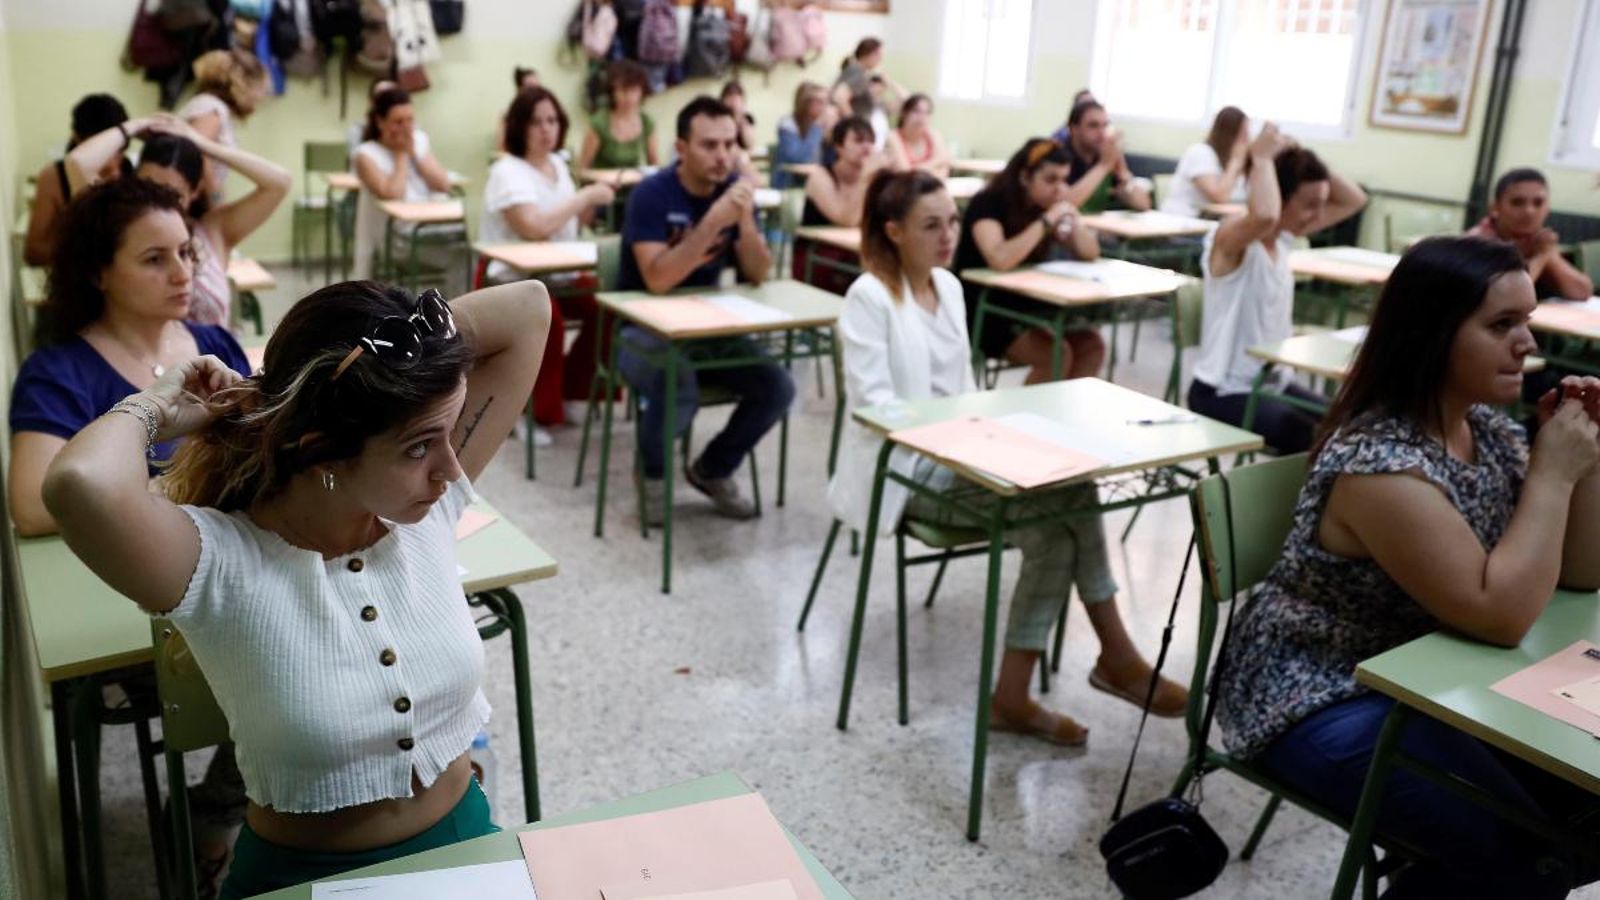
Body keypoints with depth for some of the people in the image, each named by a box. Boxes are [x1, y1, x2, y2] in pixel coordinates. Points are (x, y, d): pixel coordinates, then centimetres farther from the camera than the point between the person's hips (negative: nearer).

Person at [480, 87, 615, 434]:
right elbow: (533, 227, -30)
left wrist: (592, 207, -2)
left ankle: (572, 387, 3)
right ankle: (542, 409, -17)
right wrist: (585, 195, -20)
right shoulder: (507, 171, -14)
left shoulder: (557, 164, 11)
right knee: (549, 318, -36)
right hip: (513, 281, -7)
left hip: (558, 275, 7)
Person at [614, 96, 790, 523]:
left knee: (777, 387, -15)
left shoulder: (735, 189, -1)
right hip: (645, 328, -5)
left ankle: (713, 469, 11)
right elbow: (658, 280, -29)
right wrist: (714, 221, -34)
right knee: (679, 394, -35)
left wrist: (745, 220, -24)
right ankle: (653, 471, 1)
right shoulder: (651, 194, -17)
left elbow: (759, 275, -6)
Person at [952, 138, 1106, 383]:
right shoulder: (988, 203, -16)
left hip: (1028, 307, 7)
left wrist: (1073, 216, -11)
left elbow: (1090, 254, 6)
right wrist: (1046, 221, -27)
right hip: (985, 313, -7)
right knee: (1057, 353, -26)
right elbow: (1000, 261, -33)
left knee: (1092, 344, -14)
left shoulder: (1044, 205, 5)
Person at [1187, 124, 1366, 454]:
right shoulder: (1230, 238, -18)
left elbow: (1354, 200, 11)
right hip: (1223, 394, -9)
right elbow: (1264, 214, -42)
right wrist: (1261, 158, -25)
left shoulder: (1283, 237, 6)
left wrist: (1301, 159, -1)